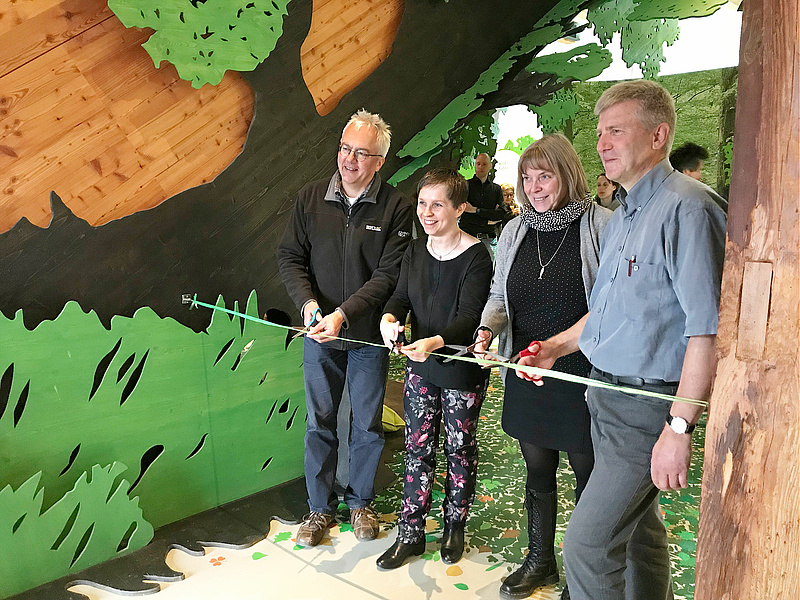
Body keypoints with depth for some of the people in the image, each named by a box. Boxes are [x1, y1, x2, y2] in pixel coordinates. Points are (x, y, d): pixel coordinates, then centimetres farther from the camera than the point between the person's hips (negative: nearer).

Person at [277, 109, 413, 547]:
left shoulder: (396, 208, -8)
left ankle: (360, 502, 34)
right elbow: (289, 257, 3)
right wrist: (307, 302, -15)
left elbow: (389, 274, -13)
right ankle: (320, 507, 30)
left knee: (367, 424, 12)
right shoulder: (310, 199, 1)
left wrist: (344, 314, -23)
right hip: (318, 333, 2)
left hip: (368, 335, -2)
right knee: (319, 422, 12)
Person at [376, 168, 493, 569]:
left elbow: (469, 317, -22)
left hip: (462, 369, -4)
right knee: (417, 448, 11)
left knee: (460, 449, 13)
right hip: (419, 368, 5)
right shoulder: (415, 252, 4)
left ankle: (454, 528, 34)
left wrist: (435, 342, -40)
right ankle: (411, 533, 25)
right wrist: (389, 317, -20)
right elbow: (401, 296, 5)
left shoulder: (475, 256, -15)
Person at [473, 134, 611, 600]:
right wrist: (486, 330, -7)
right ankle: (540, 561, 40)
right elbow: (500, 296, 13)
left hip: (584, 377, -4)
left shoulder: (602, 225, -8)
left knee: (588, 475, 12)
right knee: (538, 473, 19)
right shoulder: (514, 231, 7)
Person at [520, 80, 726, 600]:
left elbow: (708, 327, -24)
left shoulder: (686, 208, -18)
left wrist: (680, 427, -24)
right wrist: (557, 346, 13)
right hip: (610, 398, 9)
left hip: (647, 408, -9)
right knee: (638, 527, 23)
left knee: (587, 545, -6)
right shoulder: (623, 216, 13)